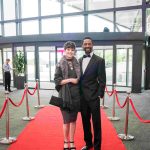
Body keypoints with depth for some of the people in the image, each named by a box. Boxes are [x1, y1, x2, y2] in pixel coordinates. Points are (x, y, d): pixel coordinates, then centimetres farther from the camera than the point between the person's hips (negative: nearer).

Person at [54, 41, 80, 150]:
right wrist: (70, 80, -15)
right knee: (67, 120, 3)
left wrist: (77, 80, -3)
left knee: (73, 120, 10)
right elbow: (57, 80, -8)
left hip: (76, 95, 3)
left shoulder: (77, 64, 7)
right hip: (65, 96, -3)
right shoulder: (60, 64, -2)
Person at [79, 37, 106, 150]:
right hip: (82, 97, 5)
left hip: (93, 96, -5)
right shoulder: (80, 60, 10)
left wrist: (100, 95, -12)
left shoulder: (99, 60, -5)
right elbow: (79, 78, 12)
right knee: (85, 121, 14)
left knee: (96, 122, 4)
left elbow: (102, 80, -7)